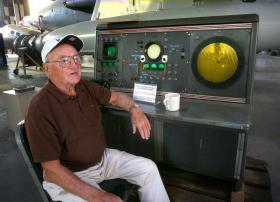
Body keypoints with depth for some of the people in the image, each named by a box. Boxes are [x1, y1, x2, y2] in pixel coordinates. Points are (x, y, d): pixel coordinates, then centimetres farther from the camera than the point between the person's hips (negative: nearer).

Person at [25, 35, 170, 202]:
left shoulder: (85, 86, -3)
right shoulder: (40, 109, -24)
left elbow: (115, 97, 13)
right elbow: (52, 169, -23)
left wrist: (135, 110, -8)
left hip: (102, 157, 7)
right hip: (68, 176, -6)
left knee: (148, 168, 2)